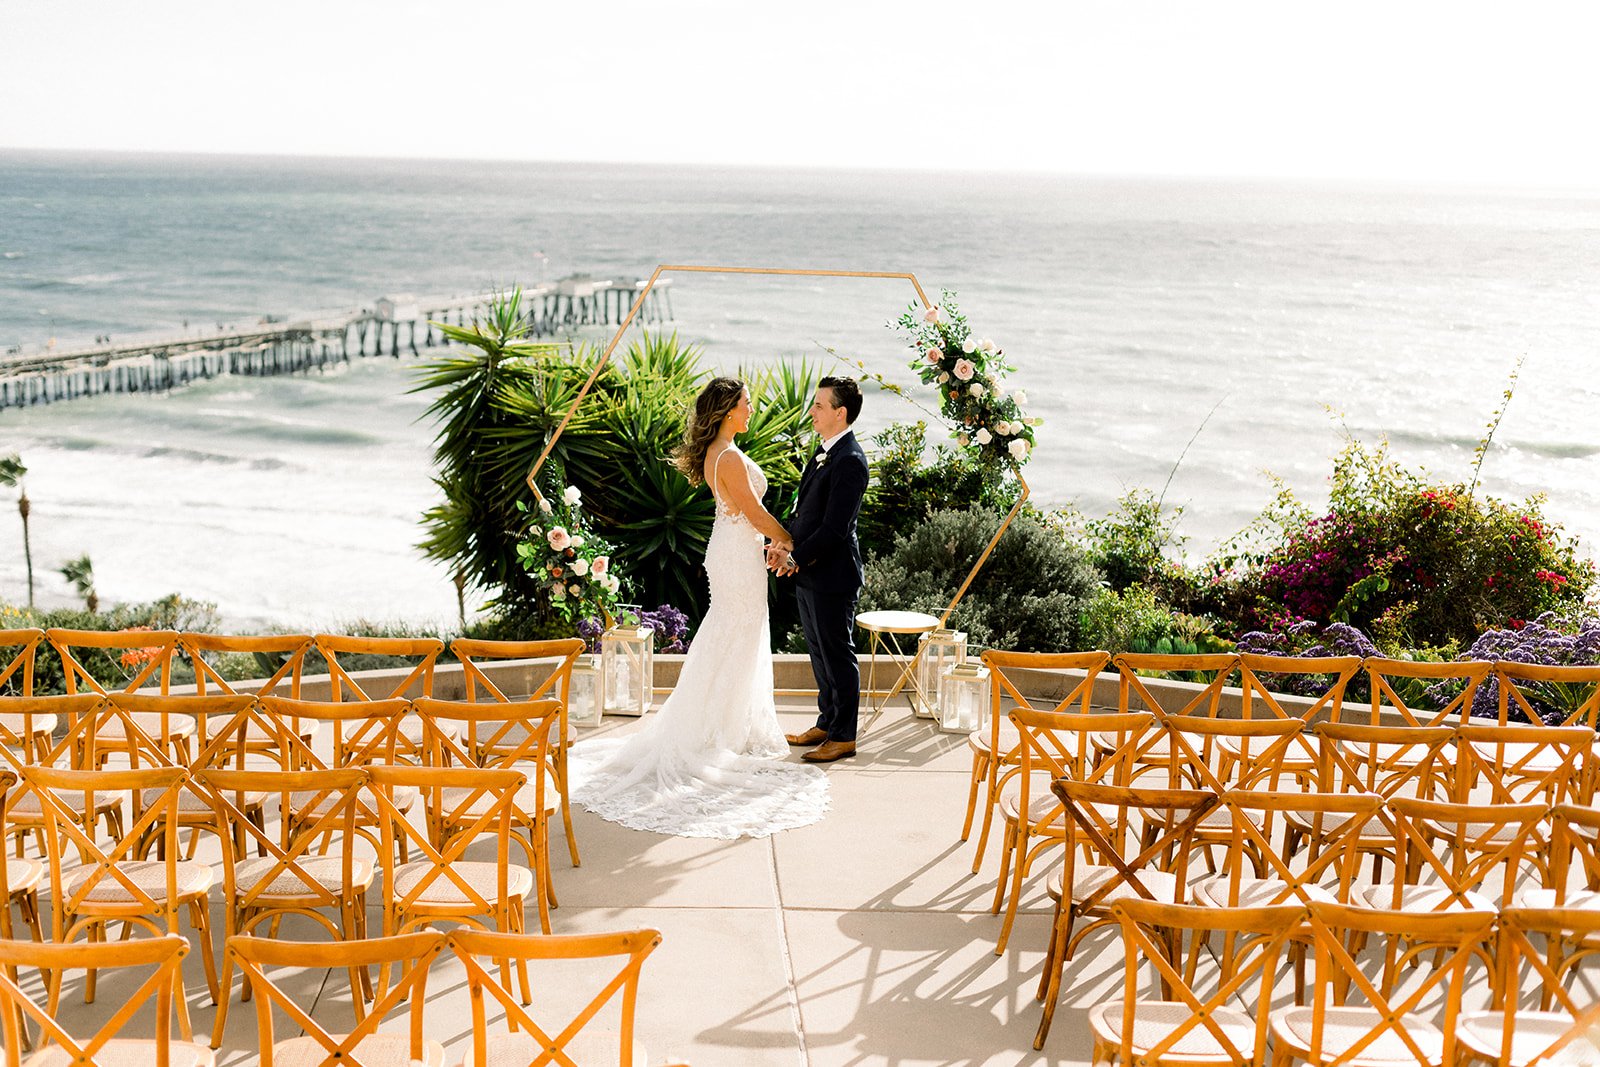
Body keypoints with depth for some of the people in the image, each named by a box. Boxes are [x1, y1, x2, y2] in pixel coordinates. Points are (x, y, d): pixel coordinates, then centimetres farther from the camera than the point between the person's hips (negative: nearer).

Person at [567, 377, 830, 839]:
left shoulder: (717, 452, 8)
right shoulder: (730, 458, -23)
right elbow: (755, 513, -19)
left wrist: (770, 542, 14)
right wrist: (791, 543, -6)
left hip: (728, 548, 10)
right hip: (738, 557, -10)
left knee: (729, 641, 17)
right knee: (737, 644, 0)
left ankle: (733, 726, 26)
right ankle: (724, 733, 9)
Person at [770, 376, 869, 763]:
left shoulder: (849, 461, -19)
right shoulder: (825, 452, 12)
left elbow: (835, 527, -22)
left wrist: (796, 558, -15)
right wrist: (785, 545, 2)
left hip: (832, 575, -10)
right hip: (810, 573, 10)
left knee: (838, 656, 1)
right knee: (820, 653, 18)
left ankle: (844, 737, 11)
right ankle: (827, 723, 31)